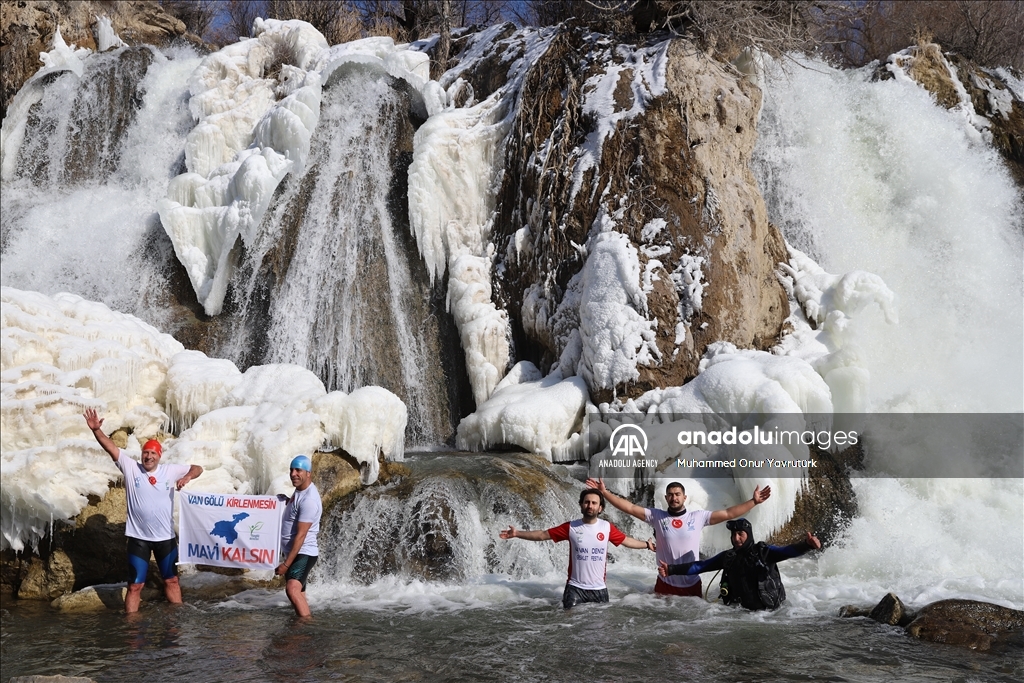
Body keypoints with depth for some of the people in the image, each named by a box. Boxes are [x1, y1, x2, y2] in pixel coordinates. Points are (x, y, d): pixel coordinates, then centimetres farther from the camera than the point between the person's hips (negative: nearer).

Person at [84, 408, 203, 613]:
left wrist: (187, 477, -19)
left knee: (171, 581, 15)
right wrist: (96, 430, -28)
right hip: (138, 537, -2)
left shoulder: (171, 471, -1)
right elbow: (111, 447, -14)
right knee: (135, 585, 3)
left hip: (166, 537, 2)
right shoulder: (131, 468, -5)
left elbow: (197, 468, 3)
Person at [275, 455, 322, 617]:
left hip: (303, 554, -11)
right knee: (298, 594, 14)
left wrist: (286, 564, -23)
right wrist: (288, 503, 12)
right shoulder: (300, 490, 9)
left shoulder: (309, 499, -21)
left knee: (292, 589, -29)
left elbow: (301, 535, -23)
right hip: (292, 552, 11)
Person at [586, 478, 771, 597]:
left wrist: (754, 501, -8)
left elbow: (728, 514, -1)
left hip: (691, 584, 0)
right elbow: (630, 508, -4)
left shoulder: (698, 517, -1)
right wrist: (605, 492, -11)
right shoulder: (657, 516, -1)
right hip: (665, 584, 0)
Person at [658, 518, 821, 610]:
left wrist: (806, 545, -37)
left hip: (769, 610, -4)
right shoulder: (727, 557, 11)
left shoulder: (763, 551, -1)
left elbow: (787, 551, -16)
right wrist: (672, 570, 4)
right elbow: (700, 566, 12)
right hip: (741, 610, 4)